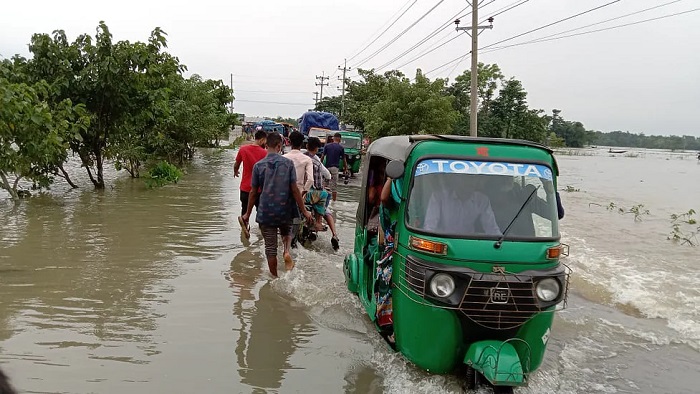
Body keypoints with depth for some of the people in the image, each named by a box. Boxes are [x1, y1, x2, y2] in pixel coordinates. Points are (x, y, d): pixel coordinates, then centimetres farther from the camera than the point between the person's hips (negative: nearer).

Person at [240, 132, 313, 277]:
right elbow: (294, 189, -6)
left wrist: (247, 214, 12)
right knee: (287, 233, 28)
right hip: (285, 211, 1)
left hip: (266, 212, 0)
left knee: (270, 248, 9)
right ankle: (287, 251, -2)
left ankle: (275, 278, 18)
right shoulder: (288, 163, -5)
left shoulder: (258, 165, -4)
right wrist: (304, 211, 1)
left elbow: (253, 192, 0)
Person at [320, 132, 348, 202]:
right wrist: (346, 168, 13)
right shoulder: (341, 148, -1)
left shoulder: (327, 146, 4)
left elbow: (322, 156, 2)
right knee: (334, 185, 2)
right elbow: (344, 159, 3)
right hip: (335, 167, -2)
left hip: (327, 167, 2)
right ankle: (334, 201, 4)